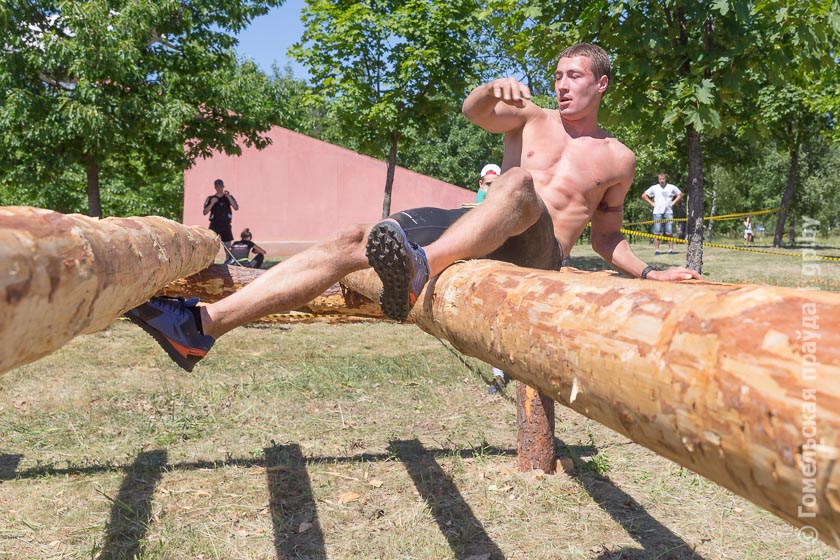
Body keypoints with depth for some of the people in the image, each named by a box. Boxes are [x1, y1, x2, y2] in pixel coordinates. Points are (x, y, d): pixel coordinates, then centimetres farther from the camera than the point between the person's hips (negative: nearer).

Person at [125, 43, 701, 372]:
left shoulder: (619, 159, 16)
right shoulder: (531, 118, 18)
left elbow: (606, 234, 25)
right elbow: (473, 112, -3)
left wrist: (649, 273, 11)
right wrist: (497, 88, -25)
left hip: (535, 253, -2)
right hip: (470, 230, 3)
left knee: (522, 183, -37)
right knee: (352, 239, -18)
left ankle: (419, 270, -58)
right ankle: (204, 323, -25)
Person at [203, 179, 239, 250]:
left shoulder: (229, 197, 7)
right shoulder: (210, 198, 6)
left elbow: (236, 208, -9)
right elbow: (205, 212, 0)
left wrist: (229, 197, -17)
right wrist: (212, 203, -12)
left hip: (226, 225, 0)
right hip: (214, 225, 0)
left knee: (228, 246, 2)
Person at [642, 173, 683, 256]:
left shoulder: (672, 187, 7)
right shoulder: (654, 188, 6)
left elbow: (680, 194, 18)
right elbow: (644, 195, 11)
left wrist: (673, 202, 7)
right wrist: (651, 203, 3)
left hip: (668, 211, 0)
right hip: (657, 212, 0)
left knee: (669, 232, -2)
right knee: (656, 232, -3)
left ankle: (671, 249, 2)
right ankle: (656, 250, -1)